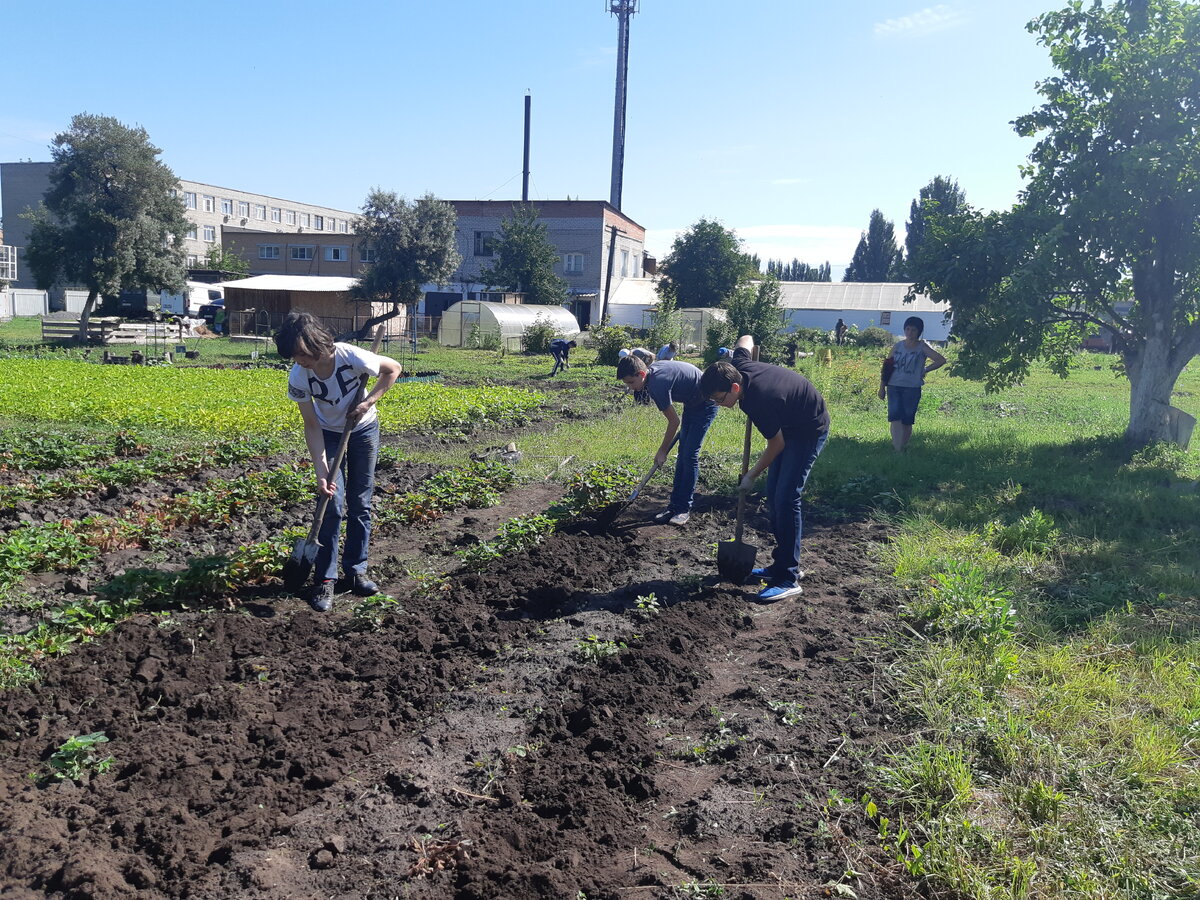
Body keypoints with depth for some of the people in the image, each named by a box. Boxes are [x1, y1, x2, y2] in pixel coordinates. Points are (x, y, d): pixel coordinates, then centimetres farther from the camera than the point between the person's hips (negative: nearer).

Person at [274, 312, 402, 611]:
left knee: (360, 505, 5)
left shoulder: (351, 357, -31)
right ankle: (324, 581, 0)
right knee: (333, 505, -8)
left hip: (363, 430, 0)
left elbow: (393, 369, -12)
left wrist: (368, 402, -21)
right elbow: (312, 427, -17)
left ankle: (356, 572, 17)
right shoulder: (298, 378, -25)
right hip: (329, 435, 0)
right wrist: (321, 471, -24)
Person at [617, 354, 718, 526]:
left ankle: (684, 508, -6)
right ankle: (675, 504, 7)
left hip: (705, 404, -10)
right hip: (692, 403, 10)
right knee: (682, 454, 6)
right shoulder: (653, 369, -4)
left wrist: (662, 451, -11)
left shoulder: (657, 385, -31)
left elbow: (674, 421, -23)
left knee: (690, 455, -12)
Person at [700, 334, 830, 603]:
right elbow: (746, 339, 8)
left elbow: (776, 445, -21)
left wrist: (752, 476, -9)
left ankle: (788, 578, -14)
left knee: (786, 498, -17)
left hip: (809, 430, -10)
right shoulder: (738, 365, -14)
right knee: (773, 495, 8)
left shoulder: (759, 401, -36)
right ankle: (783, 563, 17)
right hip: (789, 424, 10)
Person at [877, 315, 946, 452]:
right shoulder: (898, 346, 8)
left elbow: (941, 360, -7)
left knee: (907, 421, 5)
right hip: (894, 387, 2)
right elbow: (887, 366, 12)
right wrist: (882, 387, 8)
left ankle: (903, 448, 19)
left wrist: (925, 370, -3)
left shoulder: (922, 347, -1)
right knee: (895, 418, -12)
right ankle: (897, 451, -15)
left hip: (912, 388, -2)